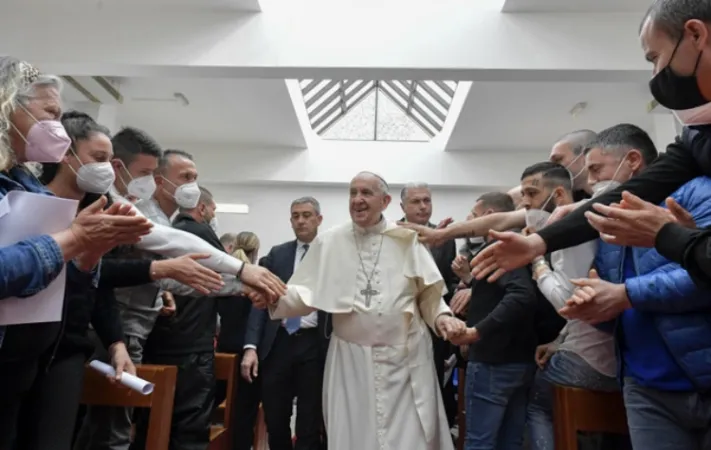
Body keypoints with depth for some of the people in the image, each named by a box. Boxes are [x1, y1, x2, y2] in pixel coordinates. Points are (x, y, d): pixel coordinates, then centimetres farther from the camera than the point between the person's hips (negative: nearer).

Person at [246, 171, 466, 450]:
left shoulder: (407, 240, 1)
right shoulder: (328, 242, 2)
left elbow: (428, 293, 4)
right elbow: (306, 293, -1)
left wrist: (441, 317, -13)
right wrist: (276, 297, -18)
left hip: (404, 357, 0)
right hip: (350, 358, 1)